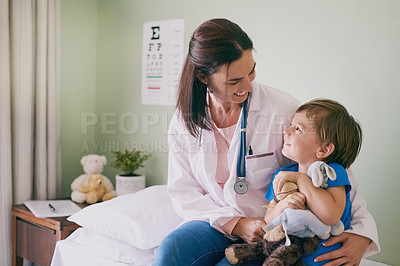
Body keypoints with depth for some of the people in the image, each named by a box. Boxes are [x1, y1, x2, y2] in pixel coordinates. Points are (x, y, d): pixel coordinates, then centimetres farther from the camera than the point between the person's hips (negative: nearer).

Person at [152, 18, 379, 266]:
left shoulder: (283, 111, -13)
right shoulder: (184, 120, -3)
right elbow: (183, 192, -1)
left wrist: (362, 233, -20)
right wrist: (235, 224, -15)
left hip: (273, 234, -2)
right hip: (217, 223, 3)